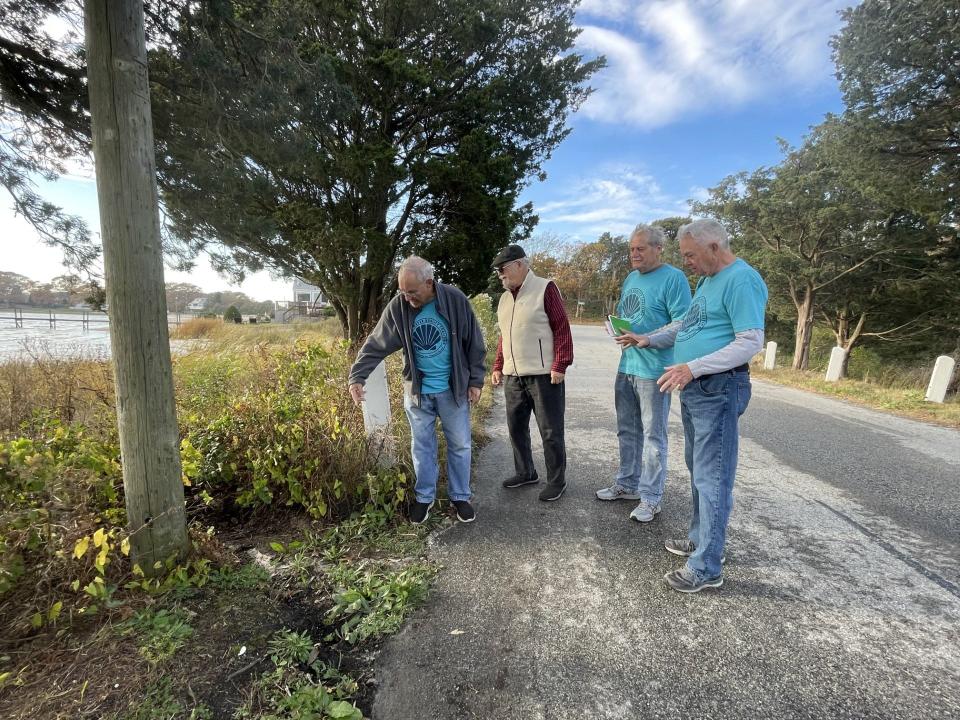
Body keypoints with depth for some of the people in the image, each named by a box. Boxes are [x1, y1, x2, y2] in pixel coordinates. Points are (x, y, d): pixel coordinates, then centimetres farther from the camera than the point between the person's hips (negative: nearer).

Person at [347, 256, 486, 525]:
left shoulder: (456, 300, -14)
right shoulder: (397, 307, -10)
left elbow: (474, 343, -6)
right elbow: (376, 345, -6)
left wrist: (476, 381, -6)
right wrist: (357, 377, -16)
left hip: (453, 389, -1)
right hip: (417, 391, 1)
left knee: (460, 445, 11)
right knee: (422, 447, 13)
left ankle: (460, 497, 29)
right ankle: (424, 497, 32)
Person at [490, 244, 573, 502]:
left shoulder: (545, 288, -6)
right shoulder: (505, 298, 15)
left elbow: (562, 328, -10)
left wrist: (559, 366, -15)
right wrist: (498, 367, 14)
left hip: (543, 376, -7)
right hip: (512, 377, 7)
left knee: (551, 431, 4)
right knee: (516, 428, 15)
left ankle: (556, 480, 21)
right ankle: (525, 472, 33)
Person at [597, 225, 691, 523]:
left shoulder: (673, 278, -10)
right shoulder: (630, 279, 14)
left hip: (653, 370, -7)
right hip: (626, 367, 8)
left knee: (653, 436, 3)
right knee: (627, 431, 17)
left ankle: (650, 498, 16)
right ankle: (627, 484, 32)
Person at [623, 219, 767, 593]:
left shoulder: (742, 279, -14)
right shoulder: (707, 280, 16)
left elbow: (751, 341, -21)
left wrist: (692, 367, -27)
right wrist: (648, 339, 15)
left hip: (718, 390, -10)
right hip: (694, 388, 10)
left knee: (712, 476, -3)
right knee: (698, 468, 18)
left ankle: (707, 567, 8)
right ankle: (701, 538, 33)